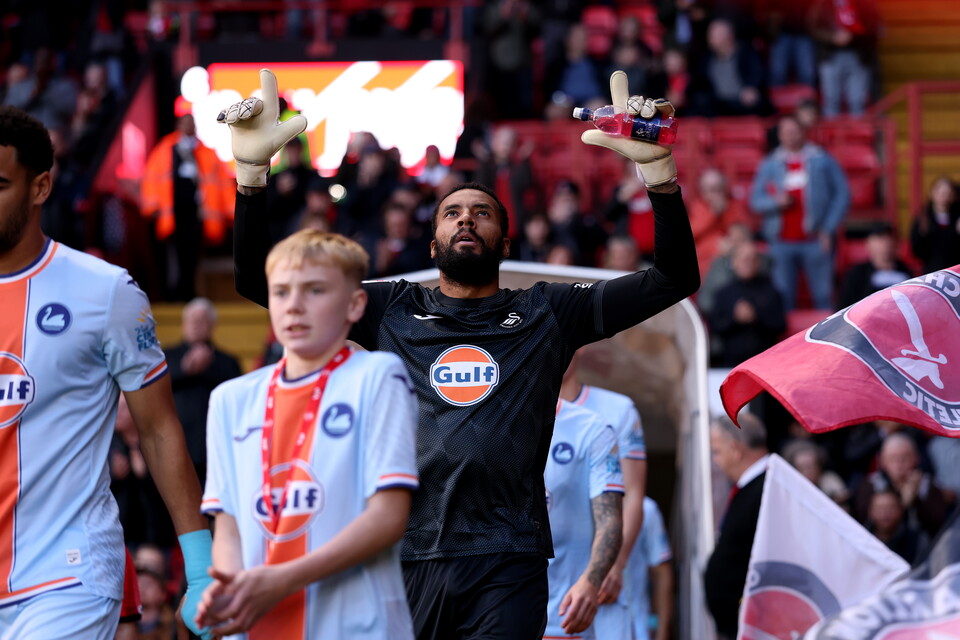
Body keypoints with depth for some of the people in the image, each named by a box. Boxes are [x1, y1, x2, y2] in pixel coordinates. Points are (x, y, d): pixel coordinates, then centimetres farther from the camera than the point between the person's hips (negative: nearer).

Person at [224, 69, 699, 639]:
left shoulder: (546, 313, 13)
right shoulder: (391, 310, 15)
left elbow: (676, 277, 7)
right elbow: (259, 279, 13)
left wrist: (657, 166, -6)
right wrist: (253, 168, 0)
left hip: (507, 566, -1)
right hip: (403, 557, 1)